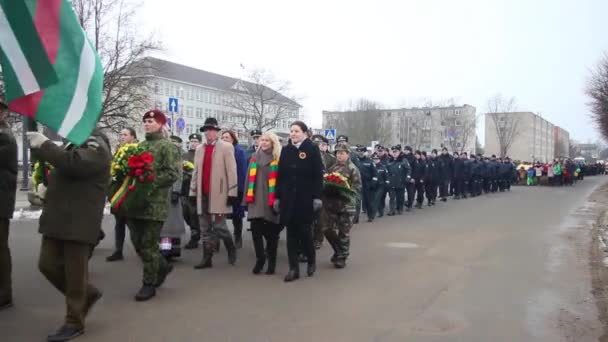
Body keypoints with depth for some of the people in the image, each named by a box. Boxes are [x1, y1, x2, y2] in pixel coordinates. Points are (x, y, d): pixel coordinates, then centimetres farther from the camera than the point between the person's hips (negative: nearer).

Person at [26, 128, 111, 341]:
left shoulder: (96, 144, -9)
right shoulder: (73, 142, 18)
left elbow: (75, 163, -28)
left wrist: (44, 144, -21)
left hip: (78, 222, -9)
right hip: (57, 218, 9)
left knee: (75, 272, 0)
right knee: (47, 264, 9)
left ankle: (74, 323, 13)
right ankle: (88, 294, 27)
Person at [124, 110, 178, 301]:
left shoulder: (167, 147, -5)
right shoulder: (139, 146, 17)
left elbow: (172, 173, -14)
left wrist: (148, 183, -20)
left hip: (154, 203, -7)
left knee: (149, 244, -1)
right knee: (137, 242, 12)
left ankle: (149, 284, 12)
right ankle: (162, 267, 33)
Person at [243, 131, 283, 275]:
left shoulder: (278, 159, -2)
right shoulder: (254, 157, 13)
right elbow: (249, 178, 14)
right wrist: (247, 197, 8)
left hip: (271, 201, -3)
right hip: (256, 200, 3)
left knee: (271, 232, 6)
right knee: (255, 230, -5)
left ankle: (272, 261, 18)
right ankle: (260, 258, 12)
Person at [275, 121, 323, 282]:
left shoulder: (312, 149, -3)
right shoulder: (285, 150, 9)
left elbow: (318, 175, -7)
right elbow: (280, 175, 10)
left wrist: (317, 197, -13)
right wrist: (277, 197, 6)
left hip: (305, 197, -4)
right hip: (288, 197, 4)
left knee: (304, 231, 0)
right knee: (291, 233, 5)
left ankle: (311, 259, 27)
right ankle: (293, 268, 11)